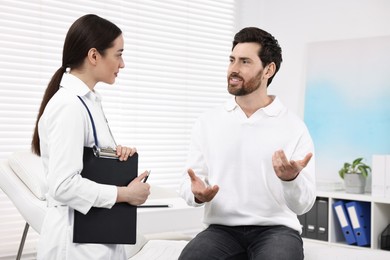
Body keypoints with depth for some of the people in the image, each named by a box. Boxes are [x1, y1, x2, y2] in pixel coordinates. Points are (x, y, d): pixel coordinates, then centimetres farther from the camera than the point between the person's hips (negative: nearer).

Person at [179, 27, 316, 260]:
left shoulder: (294, 127, 0)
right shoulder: (207, 123, 7)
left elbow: (303, 204, -4)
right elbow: (189, 183, 6)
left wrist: (291, 179, -26)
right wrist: (197, 194, -18)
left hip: (275, 229, -1)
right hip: (222, 229, 2)